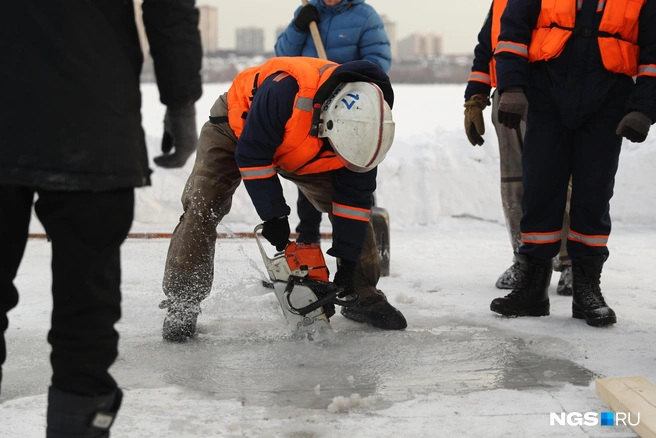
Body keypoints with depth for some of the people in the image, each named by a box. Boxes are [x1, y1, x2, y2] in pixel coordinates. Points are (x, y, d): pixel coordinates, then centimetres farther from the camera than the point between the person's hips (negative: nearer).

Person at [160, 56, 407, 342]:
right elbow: (251, 154, -33)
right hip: (240, 126, -4)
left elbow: (354, 196, -18)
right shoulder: (287, 88, -45)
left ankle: (363, 295, 12)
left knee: (352, 202, -3)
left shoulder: (364, 122, -27)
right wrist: (273, 215, -26)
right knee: (203, 206, -19)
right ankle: (182, 301, -8)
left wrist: (347, 261, -17)